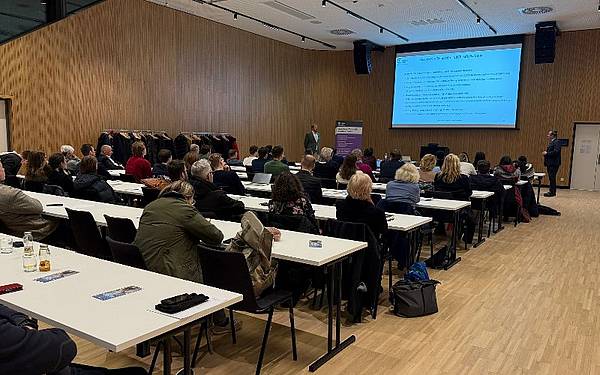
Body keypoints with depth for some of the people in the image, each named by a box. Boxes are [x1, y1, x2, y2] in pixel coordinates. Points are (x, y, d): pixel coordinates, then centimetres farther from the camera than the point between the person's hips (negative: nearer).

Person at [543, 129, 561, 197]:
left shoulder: (556, 142, -11)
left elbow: (556, 151, -22)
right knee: (551, 178, 11)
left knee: (552, 178, -7)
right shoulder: (550, 142, 18)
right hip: (550, 163, 9)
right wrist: (545, 153, 5)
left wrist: (547, 153, -16)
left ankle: (552, 192, -4)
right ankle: (551, 191, 16)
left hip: (554, 163, -9)